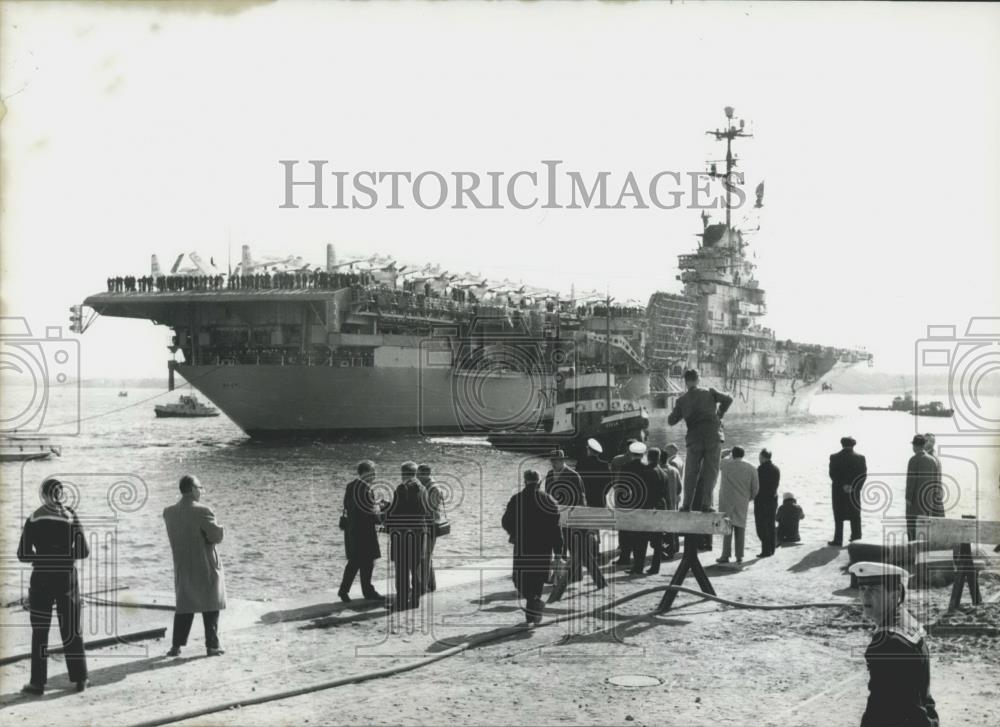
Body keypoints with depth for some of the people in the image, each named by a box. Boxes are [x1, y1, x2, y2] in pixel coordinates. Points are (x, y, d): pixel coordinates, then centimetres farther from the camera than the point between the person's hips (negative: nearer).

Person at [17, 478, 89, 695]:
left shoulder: (34, 519, -5)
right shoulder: (71, 517, -2)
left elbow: (23, 554, -5)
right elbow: (83, 551, -1)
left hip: (41, 579, -1)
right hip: (67, 578, 1)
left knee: (40, 632, 6)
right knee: (71, 630, 10)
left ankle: (38, 682, 4)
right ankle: (80, 679, 11)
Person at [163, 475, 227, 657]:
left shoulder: (168, 512, 0)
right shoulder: (202, 511, -18)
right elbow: (217, 536, -18)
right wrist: (221, 528, 1)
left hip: (182, 567, 5)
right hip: (205, 567, -5)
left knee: (184, 606, 15)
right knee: (210, 607, 8)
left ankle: (176, 646, 11)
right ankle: (212, 645, 10)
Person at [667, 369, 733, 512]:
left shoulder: (682, 400, 5)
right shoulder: (709, 393, 3)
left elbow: (671, 421, 6)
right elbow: (728, 399, -3)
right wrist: (720, 414, 12)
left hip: (694, 439, 1)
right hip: (713, 437, -1)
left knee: (691, 473, 10)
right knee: (710, 472, 3)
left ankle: (687, 504, 6)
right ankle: (705, 504, -5)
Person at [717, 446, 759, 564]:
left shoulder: (725, 464, -5)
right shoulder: (751, 468, 0)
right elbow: (756, 487, 2)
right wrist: (749, 498, 18)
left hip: (727, 501, -2)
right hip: (742, 503, 2)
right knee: (740, 528, 8)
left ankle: (725, 555, -4)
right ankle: (739, 556, 8)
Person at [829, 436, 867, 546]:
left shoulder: (834, 457, -5)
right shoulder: (860, 458, -1)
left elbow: (832, 475, -11)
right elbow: (863, 475, -6)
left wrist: (843, 486, -12)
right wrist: (854, 487, -9)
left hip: (838, 492, -1)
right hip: (854, 492, 1)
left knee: (839, 517, 5)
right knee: (855, 516, 14)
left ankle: (838, 540, 3)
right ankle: (856, 538, 17)